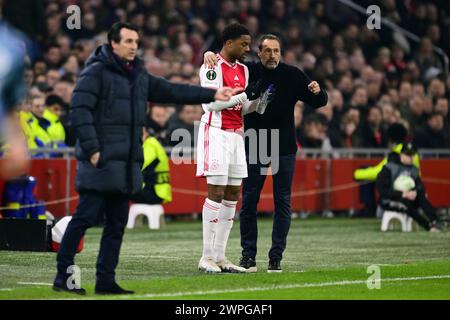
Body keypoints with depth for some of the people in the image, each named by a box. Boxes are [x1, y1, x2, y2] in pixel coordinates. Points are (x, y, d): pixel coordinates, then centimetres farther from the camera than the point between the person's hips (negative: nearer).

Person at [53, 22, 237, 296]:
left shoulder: (139, 76, 18)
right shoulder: (96, 72, -7)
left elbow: (172, 91, 21)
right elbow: (80, 110, -13)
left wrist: (212, 95, 17)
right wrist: (91, 149, -19)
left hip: (126, 165, 8)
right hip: (101, 161, -8)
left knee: (117, 224, 7)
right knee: (85, 217, -8)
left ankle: (106, 280, 11)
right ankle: (63, 276, -3)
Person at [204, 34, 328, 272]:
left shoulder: (292, 75, 1)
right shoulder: (248, 72, -1)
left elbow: (319, 102, 4)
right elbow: (223, 62, 2)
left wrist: (317, 92, -18)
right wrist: (210, 54, -20)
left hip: (284, 149, 0)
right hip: (254, 148, 0)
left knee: (282, 203, 2)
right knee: (249, 202, 2)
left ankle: (276, 256, 7)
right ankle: (248, 255, 10)